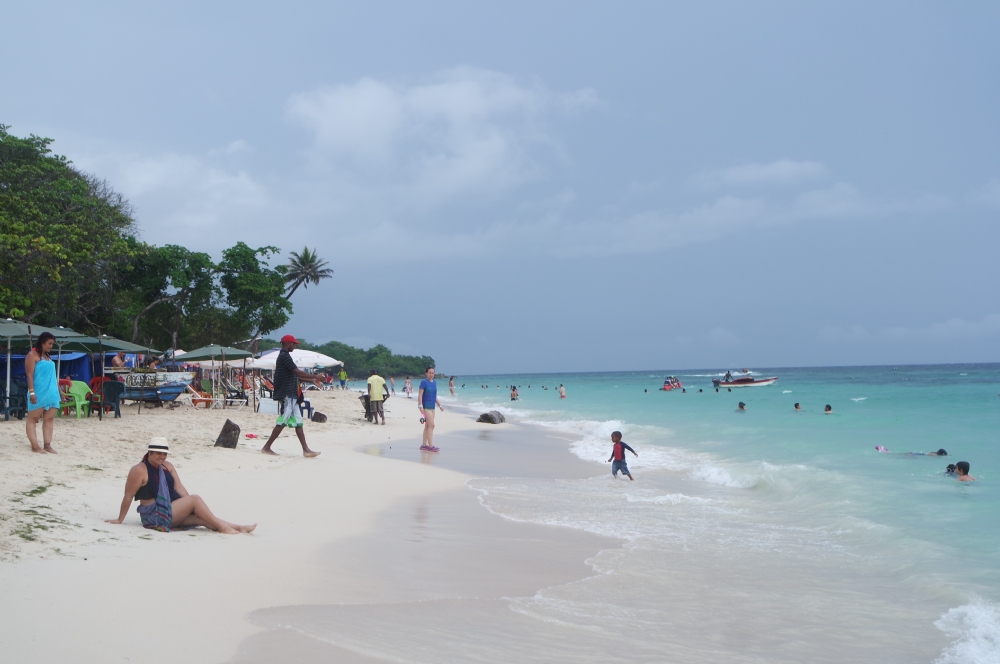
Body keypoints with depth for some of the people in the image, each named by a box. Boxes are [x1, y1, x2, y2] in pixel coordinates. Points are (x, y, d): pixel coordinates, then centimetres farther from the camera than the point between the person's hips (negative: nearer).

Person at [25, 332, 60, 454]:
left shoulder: (48, 357, 18)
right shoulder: (33, 355, -5)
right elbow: (29, 375, -12)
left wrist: (58, 390, 17)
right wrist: (31, 392, -19)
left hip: (51, 393, 8)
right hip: (38, 393, -8)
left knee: (49, 419, 3)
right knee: (33, 418, -1)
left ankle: (47, 445, 3)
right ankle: (35, 446, -6)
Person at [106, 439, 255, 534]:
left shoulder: (168, 466, 10)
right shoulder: (139, 470, -13)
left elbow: (179, 488, 6)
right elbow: (128, 496, -10)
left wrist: (191, 507, -5)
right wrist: (119, 520, -7)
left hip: (172, 510, 7)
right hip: (154, 516, -7)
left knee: (200, 517, -13)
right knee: (196, 499, -19)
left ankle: (237, 527, -22)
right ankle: (222, 527, -19)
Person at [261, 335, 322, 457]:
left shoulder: (284, 356, 18)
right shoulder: (285, 356, -13)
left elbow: (295, 374, 24)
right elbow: (298, 372, -21)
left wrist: (311, 380, 21)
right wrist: (314, 377, -14)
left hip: (291, 395, 10)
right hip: (286, 395, -10)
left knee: (298, 422, 7)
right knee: (282, 422, -7)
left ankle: (306, 450, 6)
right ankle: (266, 447, -2)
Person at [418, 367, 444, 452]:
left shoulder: (434, 383, 12)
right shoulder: (424, 382, -9)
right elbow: (420, 395, -12)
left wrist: (440, 405, 15)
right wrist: (420, 406, -19)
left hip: (432, 407, 8)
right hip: (426, 407, -8)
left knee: (427, 426, 10)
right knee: (431, 425, -12)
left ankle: (423, 445, 16)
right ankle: (431, 446, -11)